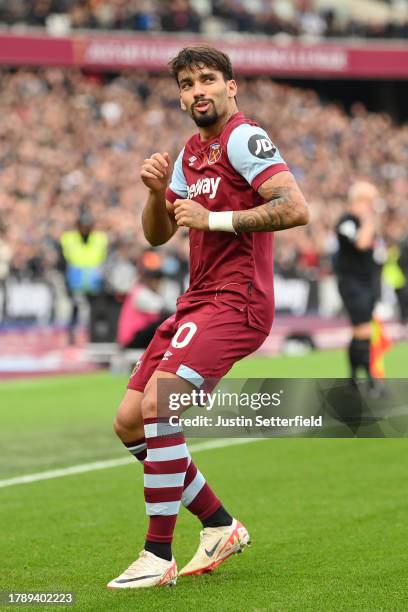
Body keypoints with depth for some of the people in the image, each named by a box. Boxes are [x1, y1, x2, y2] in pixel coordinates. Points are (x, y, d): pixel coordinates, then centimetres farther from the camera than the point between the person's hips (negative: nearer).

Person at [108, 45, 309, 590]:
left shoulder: (244, 138, -9)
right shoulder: (191, 153, 18)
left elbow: (296, 209, -21)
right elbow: (157, 235, 22)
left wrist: (214, 218, -18)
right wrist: (157, 191, 1)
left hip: (235, 301, -10)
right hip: (197, 301, 10)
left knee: (157, 407, -23)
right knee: (129, 422, 5)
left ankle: (159, 558, -17)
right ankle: (221, 525, 17)